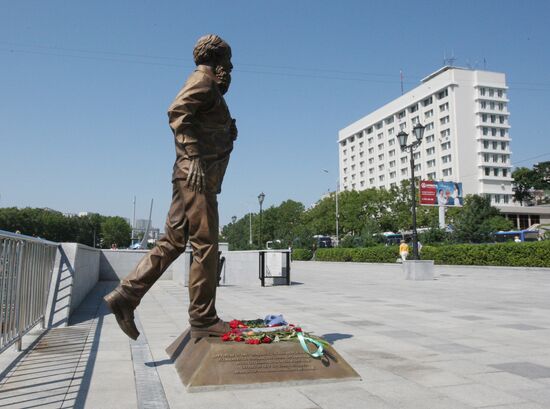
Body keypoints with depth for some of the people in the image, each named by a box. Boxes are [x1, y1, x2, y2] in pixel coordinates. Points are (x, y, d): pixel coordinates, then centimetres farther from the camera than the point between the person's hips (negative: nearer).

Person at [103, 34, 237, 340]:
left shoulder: (210, 88, 28)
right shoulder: (203, 79, -2)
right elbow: (177, 111, -19)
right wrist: (194, 155, -25)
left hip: (191, 177, 10)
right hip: (198, 175, -10)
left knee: (172, 242, 8)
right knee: (206, 246, -7)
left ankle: (126, 295, 8)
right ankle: (203, 320, -1)